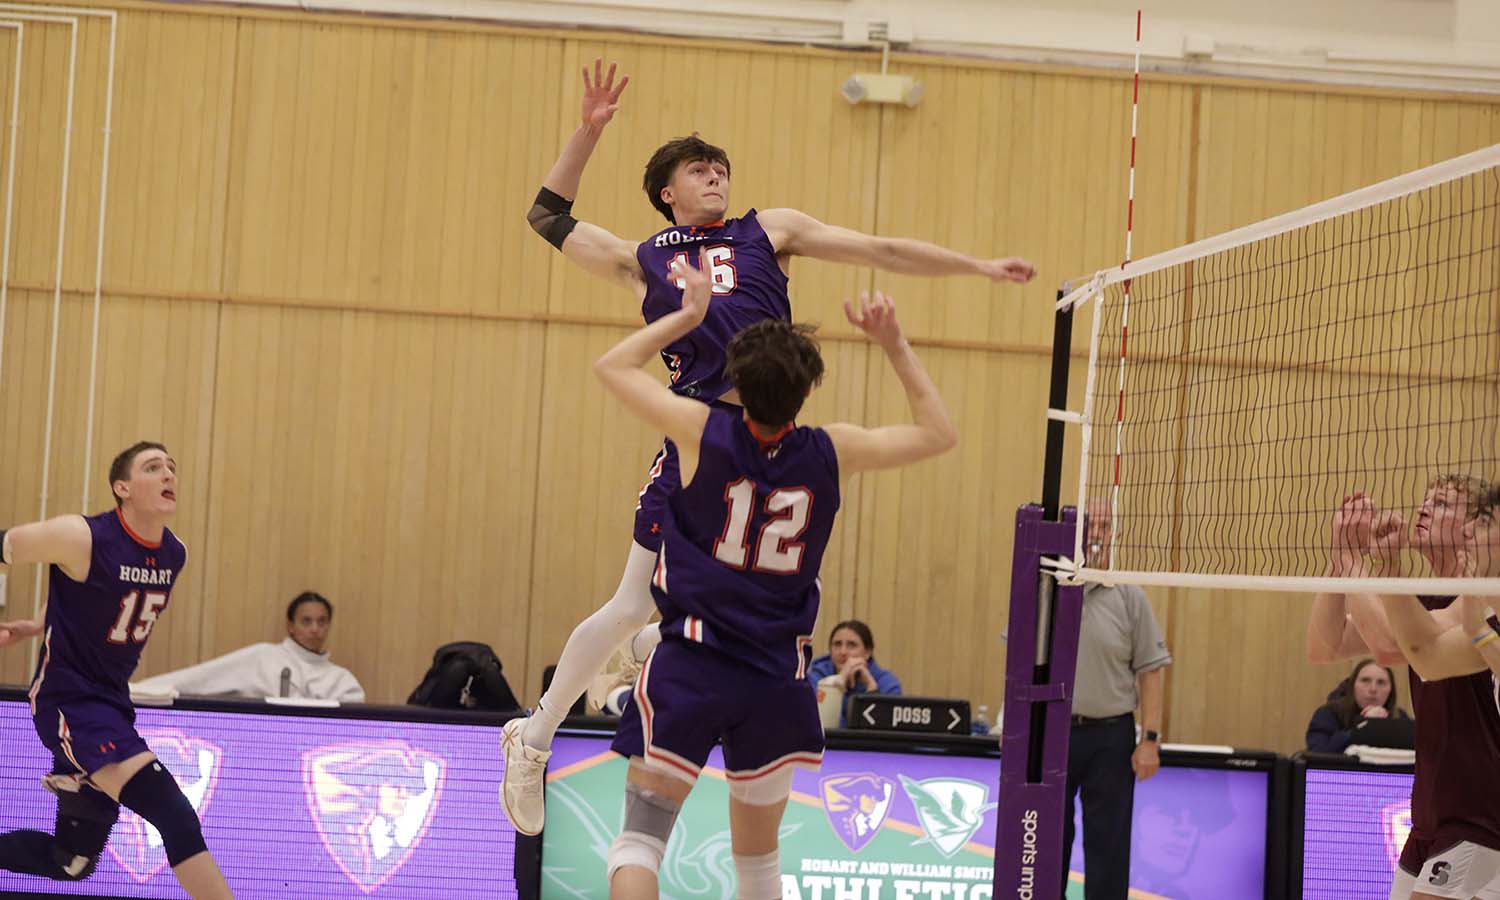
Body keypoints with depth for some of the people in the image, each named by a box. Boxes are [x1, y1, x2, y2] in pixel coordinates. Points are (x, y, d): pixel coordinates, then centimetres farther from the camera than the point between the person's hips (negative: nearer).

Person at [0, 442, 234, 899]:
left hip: (112, 703, 9)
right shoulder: (83, 539, -20)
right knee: (174, 814, -25)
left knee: (72, 861, 17)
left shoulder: (174, 556, 2)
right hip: (69, 700, -8)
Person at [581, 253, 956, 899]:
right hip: (776, 676, 3)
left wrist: (688, 314, 13)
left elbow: (612, 367, 6)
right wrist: (894, 345, 11)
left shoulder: (704, 433, -9)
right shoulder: (833, 452, -4)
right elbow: (937, 433, 13)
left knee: (640, 838, -5)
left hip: (689, 663, -3)